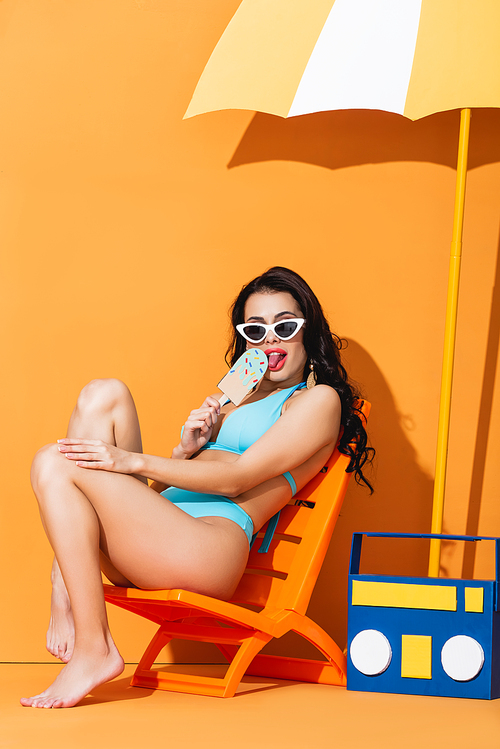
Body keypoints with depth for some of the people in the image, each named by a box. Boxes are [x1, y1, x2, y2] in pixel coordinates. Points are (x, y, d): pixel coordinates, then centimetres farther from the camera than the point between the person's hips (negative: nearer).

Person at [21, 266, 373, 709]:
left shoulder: (319, 399, 7)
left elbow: (235, 480, -6)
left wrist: (133, 461, -10)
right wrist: (186, 449, 2)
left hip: (210, 546, -8)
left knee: (55, 465, -18)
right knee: (103, 393, -4)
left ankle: (94, 650, -20)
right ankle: (63, 588, -15)